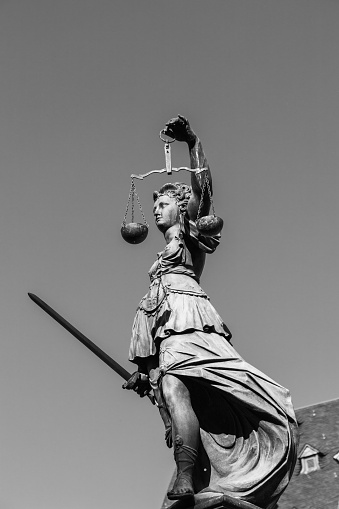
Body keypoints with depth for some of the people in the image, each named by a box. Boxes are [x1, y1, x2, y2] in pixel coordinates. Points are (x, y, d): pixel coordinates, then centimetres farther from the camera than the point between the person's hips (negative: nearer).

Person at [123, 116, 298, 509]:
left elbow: (202, 188, -3)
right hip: (165, 327, 8)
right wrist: (143, 368, 27)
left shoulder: (187, 231, 16)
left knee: (173, 384, -31)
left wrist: (191, 141, -14)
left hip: (184, 315, -8)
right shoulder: (163, 256, 35)